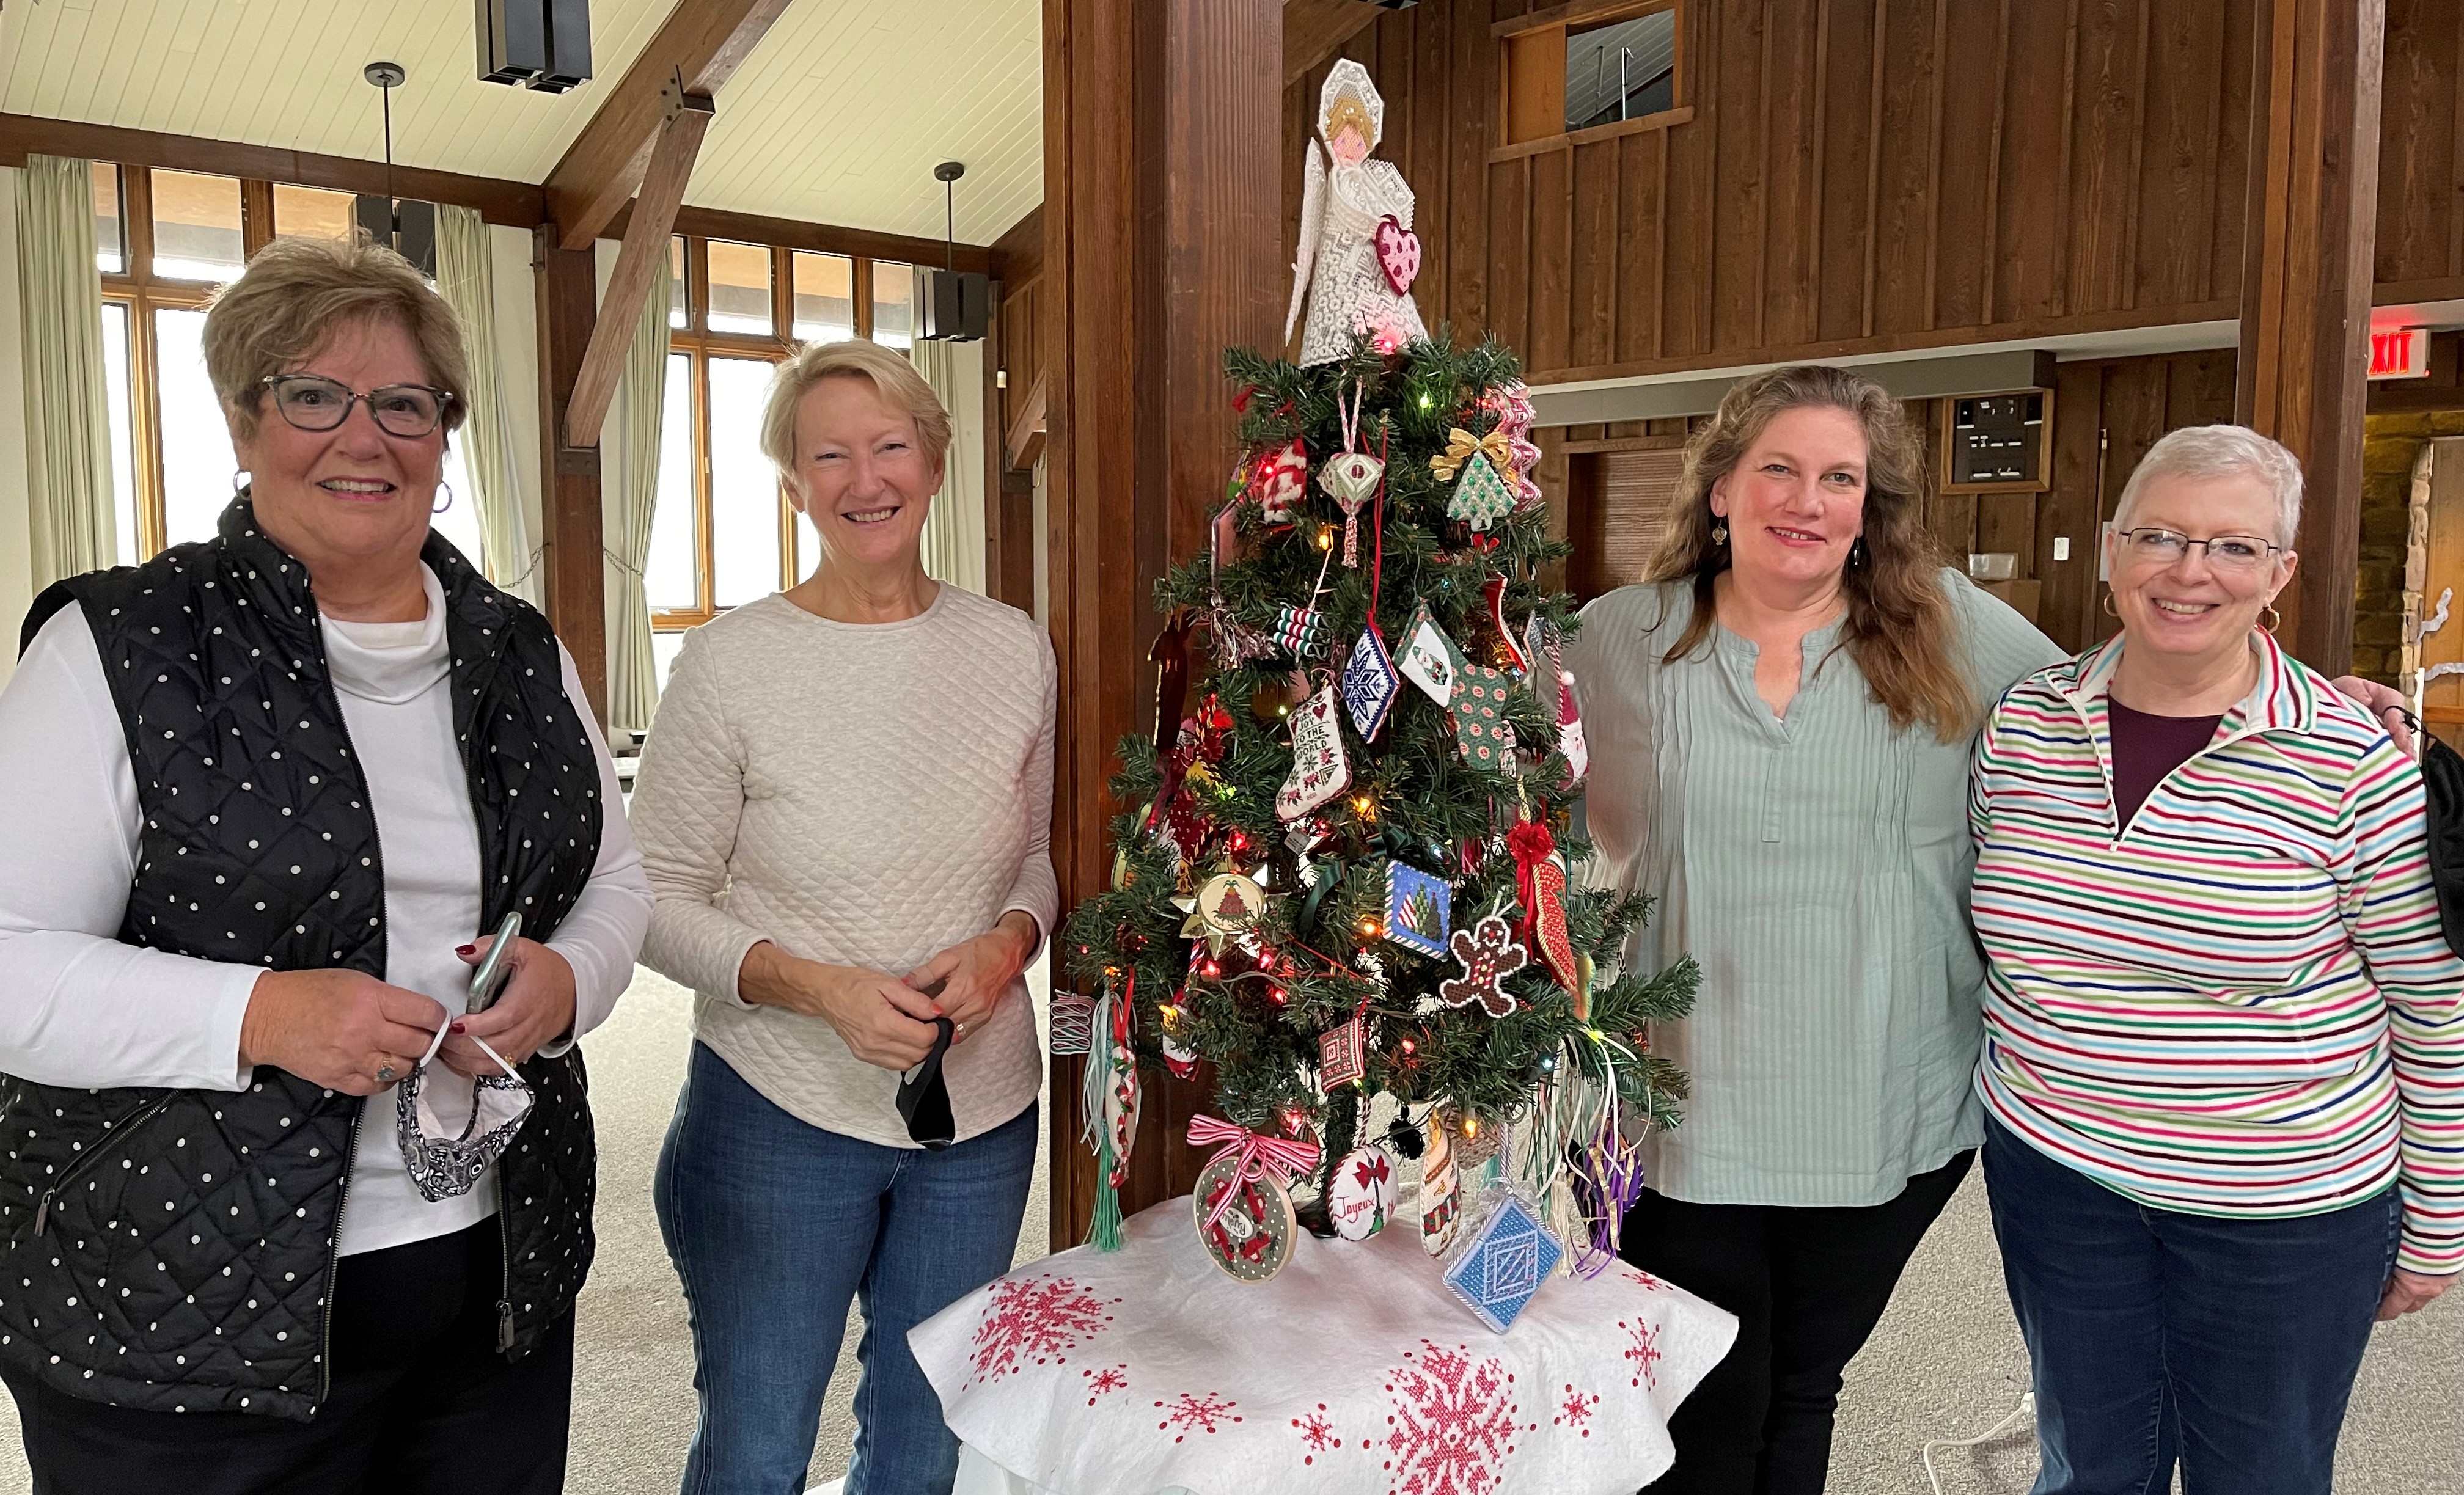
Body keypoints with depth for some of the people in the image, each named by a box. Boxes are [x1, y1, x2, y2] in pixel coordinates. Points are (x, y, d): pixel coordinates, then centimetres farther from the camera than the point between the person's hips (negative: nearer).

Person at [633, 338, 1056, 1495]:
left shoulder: (1014, 648, -1)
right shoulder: (730, 664, -11)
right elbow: (661, 901, -7)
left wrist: (1006, 945, -11)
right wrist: (817, 986, -21)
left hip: (983, 1114, 3)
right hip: (778, 1112, -3)